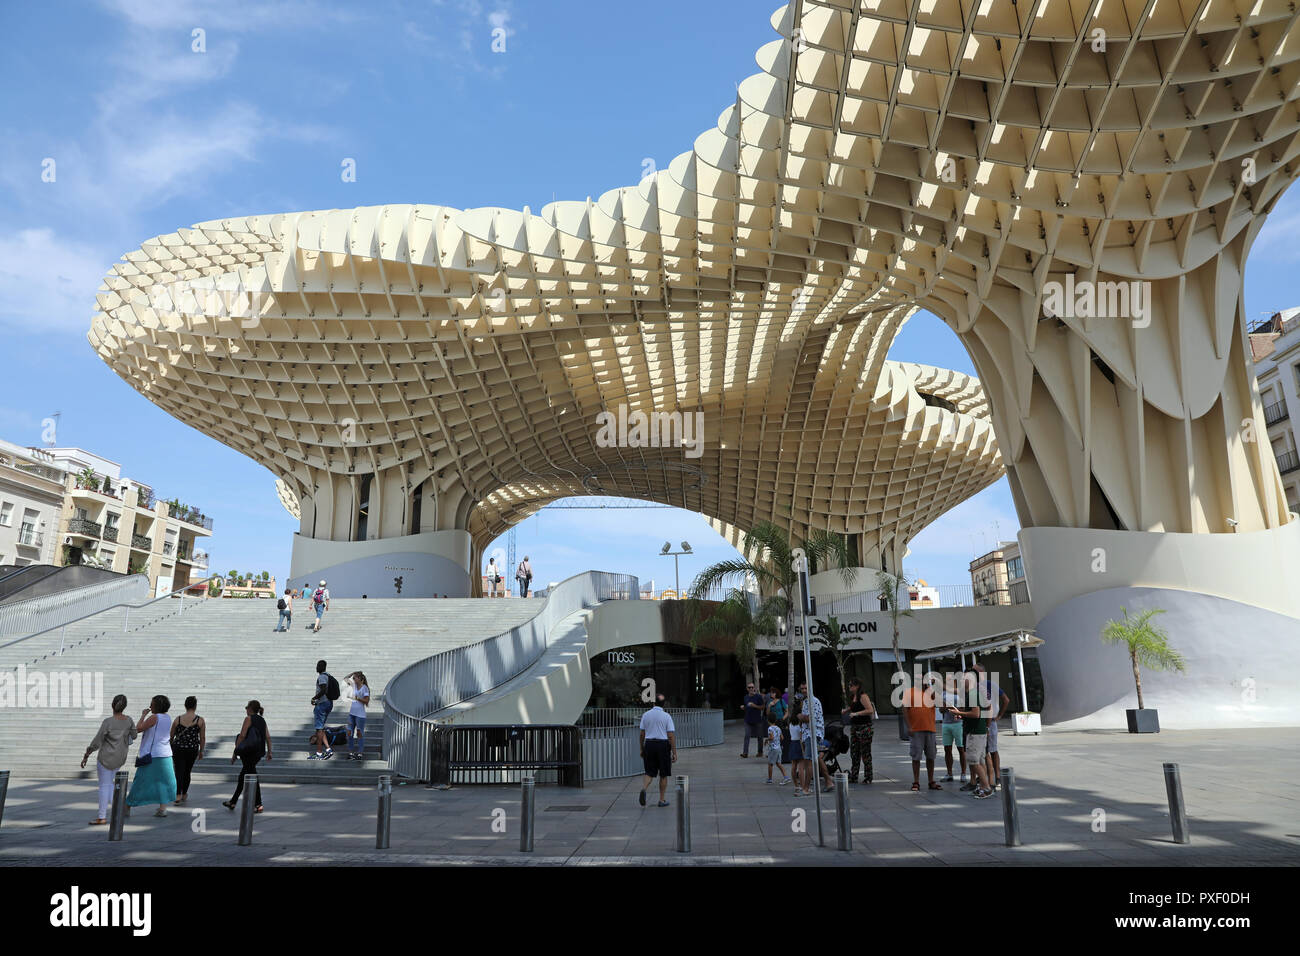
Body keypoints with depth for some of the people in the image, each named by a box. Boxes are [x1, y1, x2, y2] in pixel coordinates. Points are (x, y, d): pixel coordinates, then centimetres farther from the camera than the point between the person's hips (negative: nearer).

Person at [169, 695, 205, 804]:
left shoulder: (178, 719, 1)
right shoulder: (200, 720, -3)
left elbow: (171, 736, 8)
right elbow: (203, 738, 0)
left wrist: (170, 749, 23)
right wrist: (201, 751, 12)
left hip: (177, 748, 0)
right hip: (192, 749, 0)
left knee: (179, 771, 0)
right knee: (187, 771, 16)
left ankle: (178, 795, -14)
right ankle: (184, 794, 30)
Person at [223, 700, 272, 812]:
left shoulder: (249, 719, -6)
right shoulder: (262, 720, 14)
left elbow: (242, 736, -12)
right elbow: (268, 737, 10)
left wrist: (235, 752, -9)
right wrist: (269, 752, 12)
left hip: (249, 751, -7)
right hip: (259, 751, 7)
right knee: (243, 775, 19)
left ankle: (258, 804, -6)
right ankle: (233, 802, 28)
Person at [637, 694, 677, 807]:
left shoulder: (645, 715, 3)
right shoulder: (666, 716, -6)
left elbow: (642, 734, 6)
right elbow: (671, 736, -9)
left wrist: (642, 749, 15)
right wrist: (674, 752, -5)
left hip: (649, 744, 3)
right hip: (663, 745, -2)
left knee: (650, 772, 9)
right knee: (663, 774, 11)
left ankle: (644, 789, -18)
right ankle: (662, 800, 15)